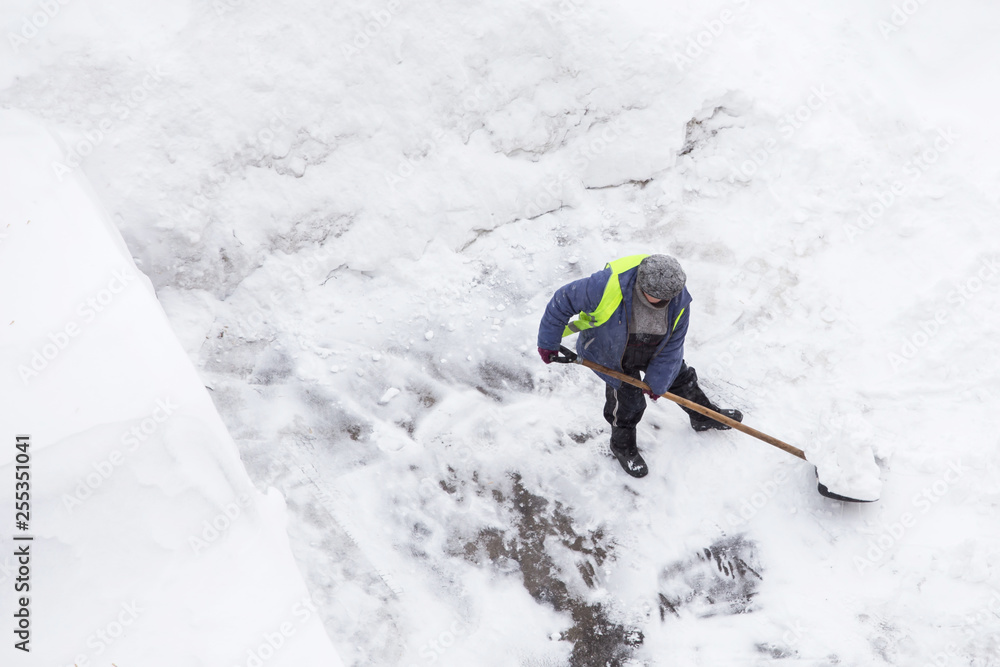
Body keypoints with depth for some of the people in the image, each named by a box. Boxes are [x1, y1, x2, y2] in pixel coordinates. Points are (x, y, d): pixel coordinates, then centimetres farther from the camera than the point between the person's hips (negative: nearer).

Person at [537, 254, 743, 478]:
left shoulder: (680, 301, -24)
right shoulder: (609, 285, -41)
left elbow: (671, 344, -10)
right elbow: (563, 301, -29)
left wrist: (657, 380, -5)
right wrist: (548, 343, -18)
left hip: (653, 351, 4)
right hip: (611, 353, -4)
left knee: (679, 377, 18)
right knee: (627, 400, 2)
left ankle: (703, 416, 49)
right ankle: (623, 446, 33)